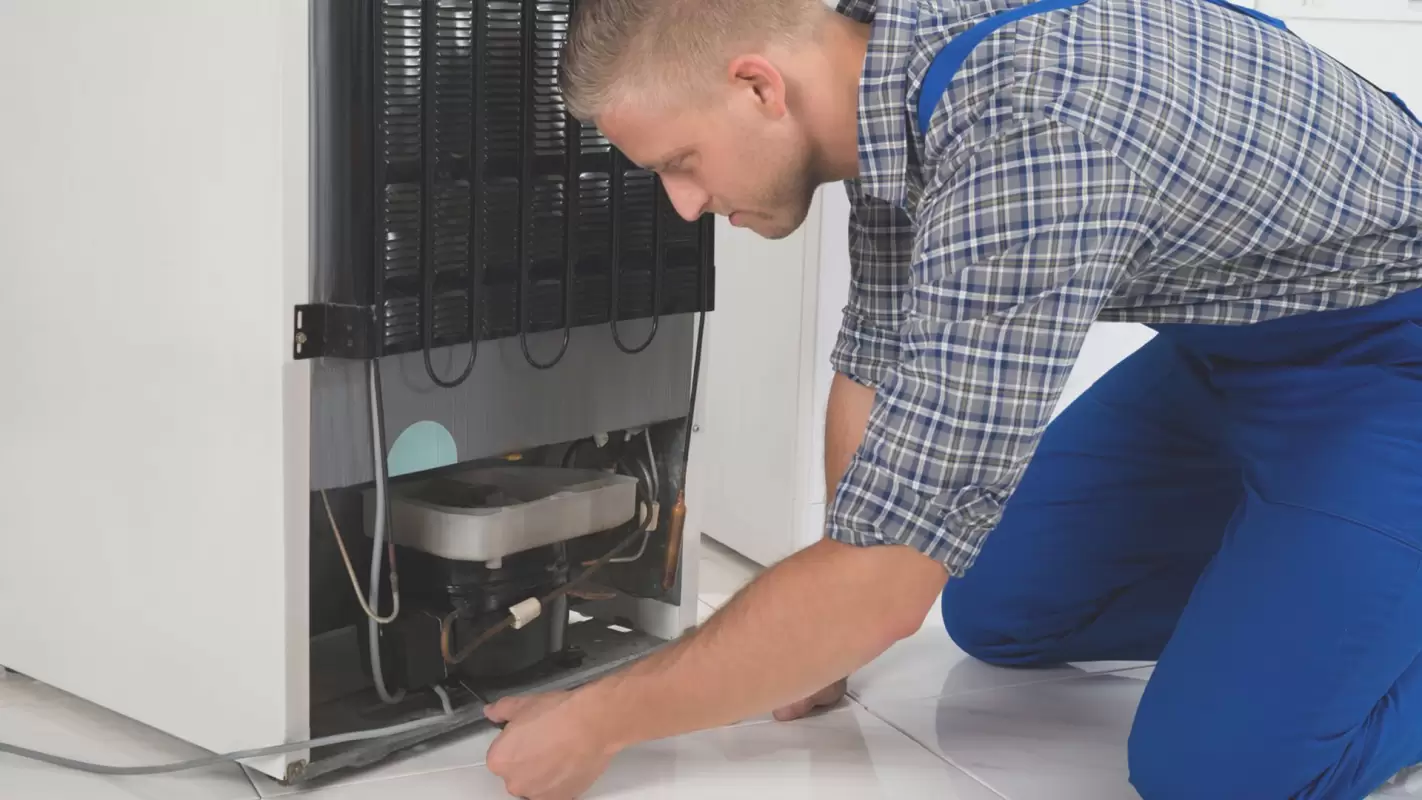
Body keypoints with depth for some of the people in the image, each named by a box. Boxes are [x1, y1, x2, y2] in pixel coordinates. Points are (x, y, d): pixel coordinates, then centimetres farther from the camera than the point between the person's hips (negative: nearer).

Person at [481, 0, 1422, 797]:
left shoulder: (1020, 146, -37)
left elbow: (884, 579, -34)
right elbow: (876, 369, 4)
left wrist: (596, 723, -23)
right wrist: (821, 642, 7)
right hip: (1227, 339, 8)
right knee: (995, 611, 9)